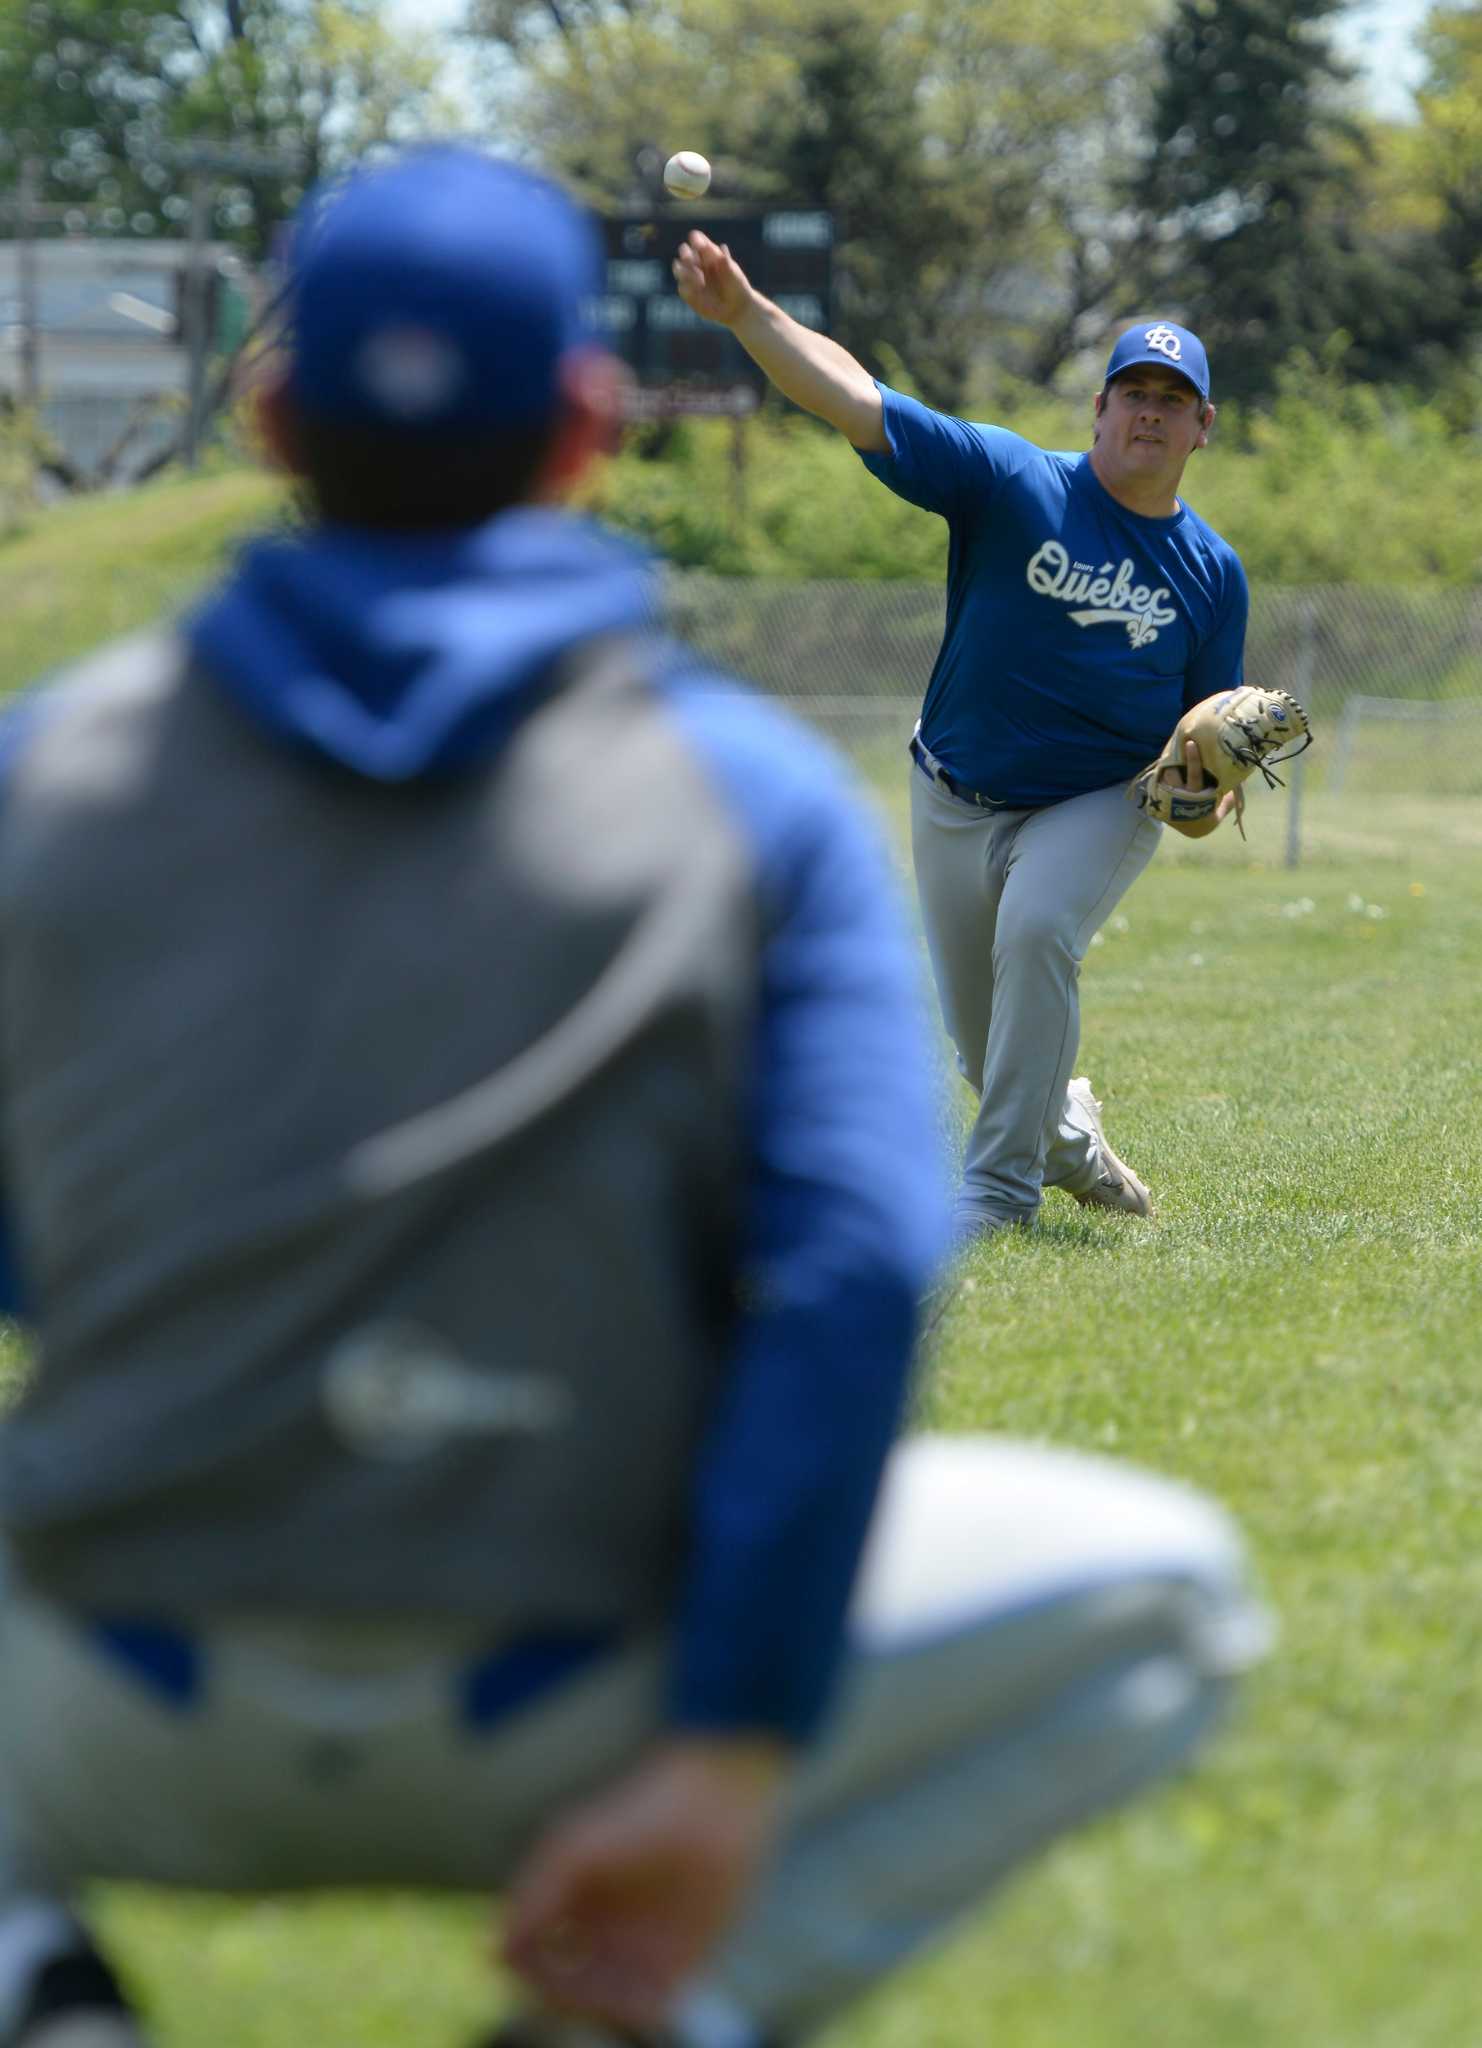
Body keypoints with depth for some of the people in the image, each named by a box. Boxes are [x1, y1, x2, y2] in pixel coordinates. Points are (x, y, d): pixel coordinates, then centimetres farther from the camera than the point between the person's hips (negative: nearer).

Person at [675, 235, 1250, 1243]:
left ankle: (1003, 1186, -22)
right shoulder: (1012, 480, -13)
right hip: (957, 805, 1)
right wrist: (746, 313, -36)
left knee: (1035, 930, -31)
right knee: (985, 1043, 9)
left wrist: (1208, 796, -20)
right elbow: (855, 400, -23)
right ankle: (1064, 1132, 45)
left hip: (1100, 805, -1)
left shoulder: (1213, 572, -5)